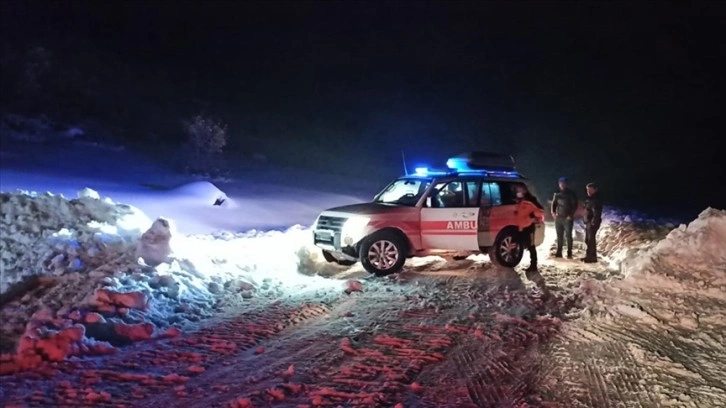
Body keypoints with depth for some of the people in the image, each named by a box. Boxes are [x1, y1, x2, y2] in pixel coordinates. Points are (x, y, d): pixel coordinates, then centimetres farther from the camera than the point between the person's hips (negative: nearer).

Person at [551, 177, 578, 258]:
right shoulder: (557, 194, 9)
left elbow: (575, 205, -4)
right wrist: (553, 212, -2)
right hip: (558, 217, 4)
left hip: (568, 218, -4)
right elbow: (554, 203, 14)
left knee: (568, 235, -4)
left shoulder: (571, 193, -3)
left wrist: (571, 215, -14)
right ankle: (559, 252, 14)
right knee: (559, 235, 8)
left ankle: (569, 253, 0)